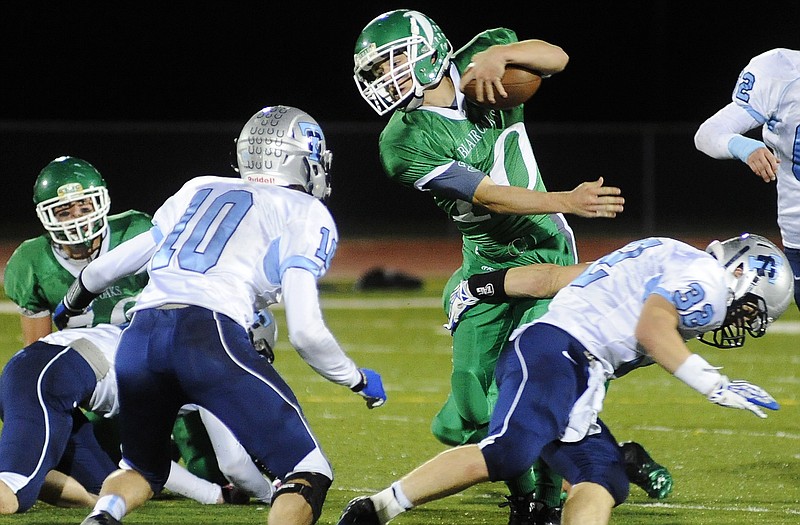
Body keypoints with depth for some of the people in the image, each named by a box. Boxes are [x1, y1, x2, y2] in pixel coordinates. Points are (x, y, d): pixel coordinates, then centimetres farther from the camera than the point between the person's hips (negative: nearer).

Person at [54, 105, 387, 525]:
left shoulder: (198, 192, 28)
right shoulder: (305, 215, 13)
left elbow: (103, 270, 37)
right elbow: (305, 332, 3)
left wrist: (70, 307, 58)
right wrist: (359, 380, 21)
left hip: (139, 335, 5)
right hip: (210, 337, -5)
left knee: (144, 470, 26)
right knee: (308, 476, 3)